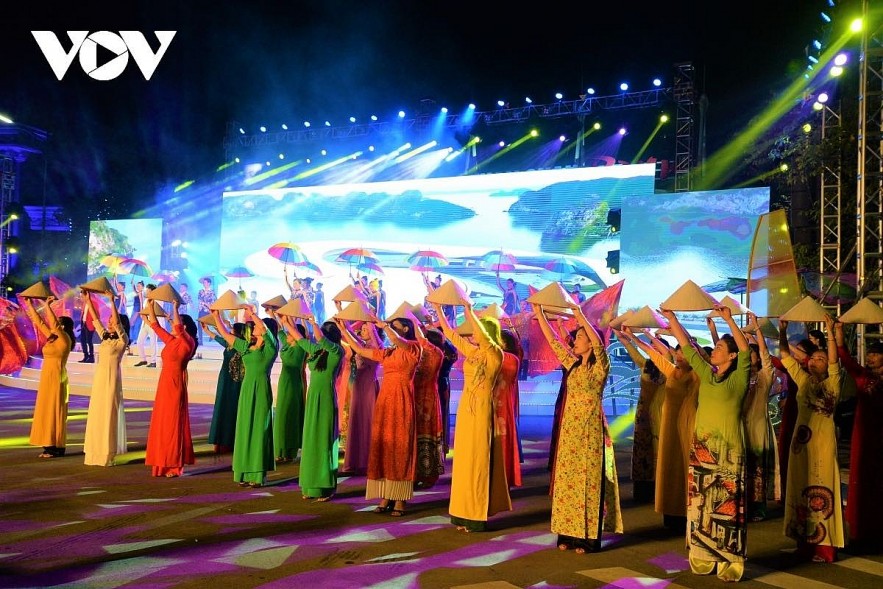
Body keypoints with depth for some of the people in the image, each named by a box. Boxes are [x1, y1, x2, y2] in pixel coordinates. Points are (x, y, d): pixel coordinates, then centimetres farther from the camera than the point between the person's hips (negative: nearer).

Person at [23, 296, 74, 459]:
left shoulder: (65, 339, -11)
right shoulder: (52, 338, 12)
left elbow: (54, 324, -25)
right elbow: (39, 322, 17)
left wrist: (47, 305, -21)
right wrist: (29, 305, 17)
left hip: (56, 378, -9)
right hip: (48, 377, 9)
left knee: (54, 410, -6)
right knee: (47, 410, 9)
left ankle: (57, 448, -3)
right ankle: (51, 446, 12)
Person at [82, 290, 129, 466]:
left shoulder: (122, 340, -6)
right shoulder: (105, 337, 14)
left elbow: (118, 322, -20)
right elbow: (95, 319, 16)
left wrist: (111, 301, -24)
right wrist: (87, 300, 12)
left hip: (111, 378, -8)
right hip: (99, 378, 8)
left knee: (108, 414, -6)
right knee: (96, 414, 8)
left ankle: (108, 454, -1)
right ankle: (97, 453, 13)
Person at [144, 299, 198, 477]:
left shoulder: (188, 342, -9)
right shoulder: (171, 341, 13)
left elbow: (178, 327, -28)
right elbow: (155, 325, 20)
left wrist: (175, 307, -22)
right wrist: (150, 305, 18)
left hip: (175, 384, -8)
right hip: (164, 383, 8)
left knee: (173, 423, -5)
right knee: (162, 423, 10)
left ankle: (176, 465, 1)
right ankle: (164, 463, 16)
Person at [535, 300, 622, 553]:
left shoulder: (600, 368, -8)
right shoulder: (572, 365, 10)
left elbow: (599, 343, -26)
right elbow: (553, 341, 12)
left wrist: (580, 315, -30)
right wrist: (539, 314, 8)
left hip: (590, 430, -7)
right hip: (569, 429, 7)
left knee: (588, 480, -3)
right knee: (567, 480, 7)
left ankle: (588, 537, 2)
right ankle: (569, 534, 13)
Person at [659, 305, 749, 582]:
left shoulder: (739, 378, -3)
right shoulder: (707, 374, 12)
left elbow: (746, 350, -19)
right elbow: (686, 345, 14)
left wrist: (729, 319, -25)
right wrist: (671, 317, 11)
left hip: (727, 450, -6)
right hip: (701, 448, 6)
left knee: (727, 507, -3)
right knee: (701, 506, 8)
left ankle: (729, 562, 4)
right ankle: (704, 559, 16)